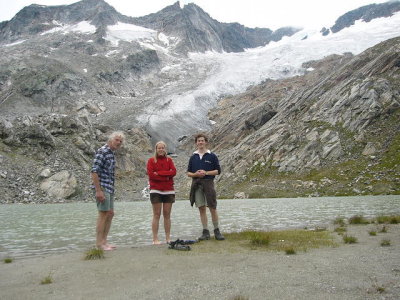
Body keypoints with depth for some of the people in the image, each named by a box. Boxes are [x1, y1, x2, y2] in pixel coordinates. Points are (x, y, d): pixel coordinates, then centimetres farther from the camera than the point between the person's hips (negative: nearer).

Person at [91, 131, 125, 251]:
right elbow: (94, 171, -20)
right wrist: (98, 191, -23)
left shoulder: (112, 153, 17)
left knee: (110, 214, 12)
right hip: (102, 187, -10)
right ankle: (99, 243, 0)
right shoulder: (102, 151, -12)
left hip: (109, 189, 10)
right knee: (103, 214, -7)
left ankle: (104, 241, 19)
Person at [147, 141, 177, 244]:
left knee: (167, 214, 7)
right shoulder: (151, 160, 3)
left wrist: (158, 173, -12)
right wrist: (166, 177, -12)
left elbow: (173, 172, -5)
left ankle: (168, 238, 13)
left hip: (169, 190, 3)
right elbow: (150, 174, -10)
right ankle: (155, 239, 2)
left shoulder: (169, 160, 10)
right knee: (157, 214, -2)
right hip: (156, 190, -3)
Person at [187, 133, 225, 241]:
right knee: (201, 208, 4)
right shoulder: (193, 157, 12)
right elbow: (188, 173, 14)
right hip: (196, 184, 3)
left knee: (212, 208, -4)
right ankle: (205, 232, 10)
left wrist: (206, 173, -11)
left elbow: (218, 171, 2)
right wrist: (195, 174, -7)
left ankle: (217, 231, 7)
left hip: (208, 182, -3)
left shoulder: (212, 156, 4)